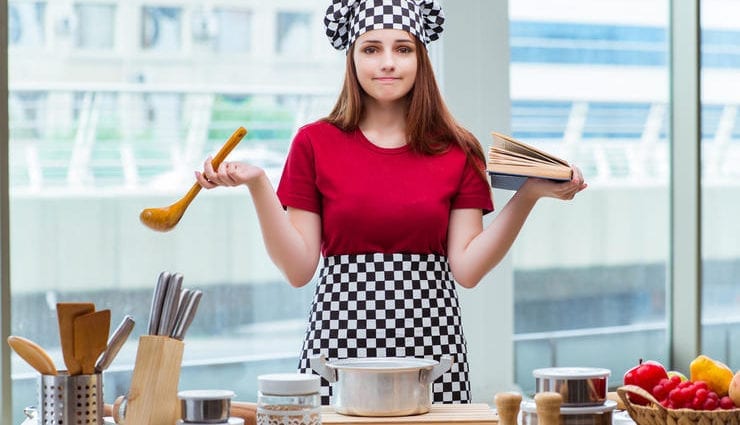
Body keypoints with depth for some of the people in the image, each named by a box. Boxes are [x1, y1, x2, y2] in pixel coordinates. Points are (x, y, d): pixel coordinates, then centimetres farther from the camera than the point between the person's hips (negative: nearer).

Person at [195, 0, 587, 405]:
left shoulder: (457, 150, 5)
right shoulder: (314, 143, 3)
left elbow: (467, 268, 0)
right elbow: (298, 269, -1)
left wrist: (528, 196, -8)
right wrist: (257, 185, -11)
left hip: (429, 336, 1)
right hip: (342, 331, -1)